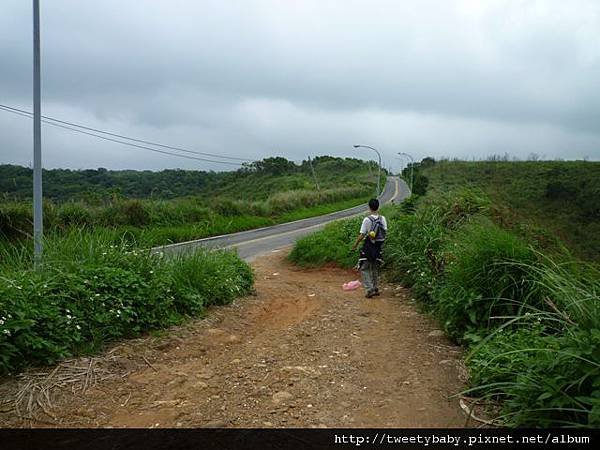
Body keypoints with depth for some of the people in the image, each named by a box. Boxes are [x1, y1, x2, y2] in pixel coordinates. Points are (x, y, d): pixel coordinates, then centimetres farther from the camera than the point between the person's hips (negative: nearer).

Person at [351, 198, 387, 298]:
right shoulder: (382, 219, -1)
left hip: (368, 246, -5)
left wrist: (355, 245, 0)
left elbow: (362, 235, -13)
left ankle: (369, 289, -5)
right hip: (378, 247, 5)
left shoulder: (367, 220, -14)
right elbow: (385, 232, 3)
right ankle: (376, 289, 24)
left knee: (364, 269, 4)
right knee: (375, 268, 19)